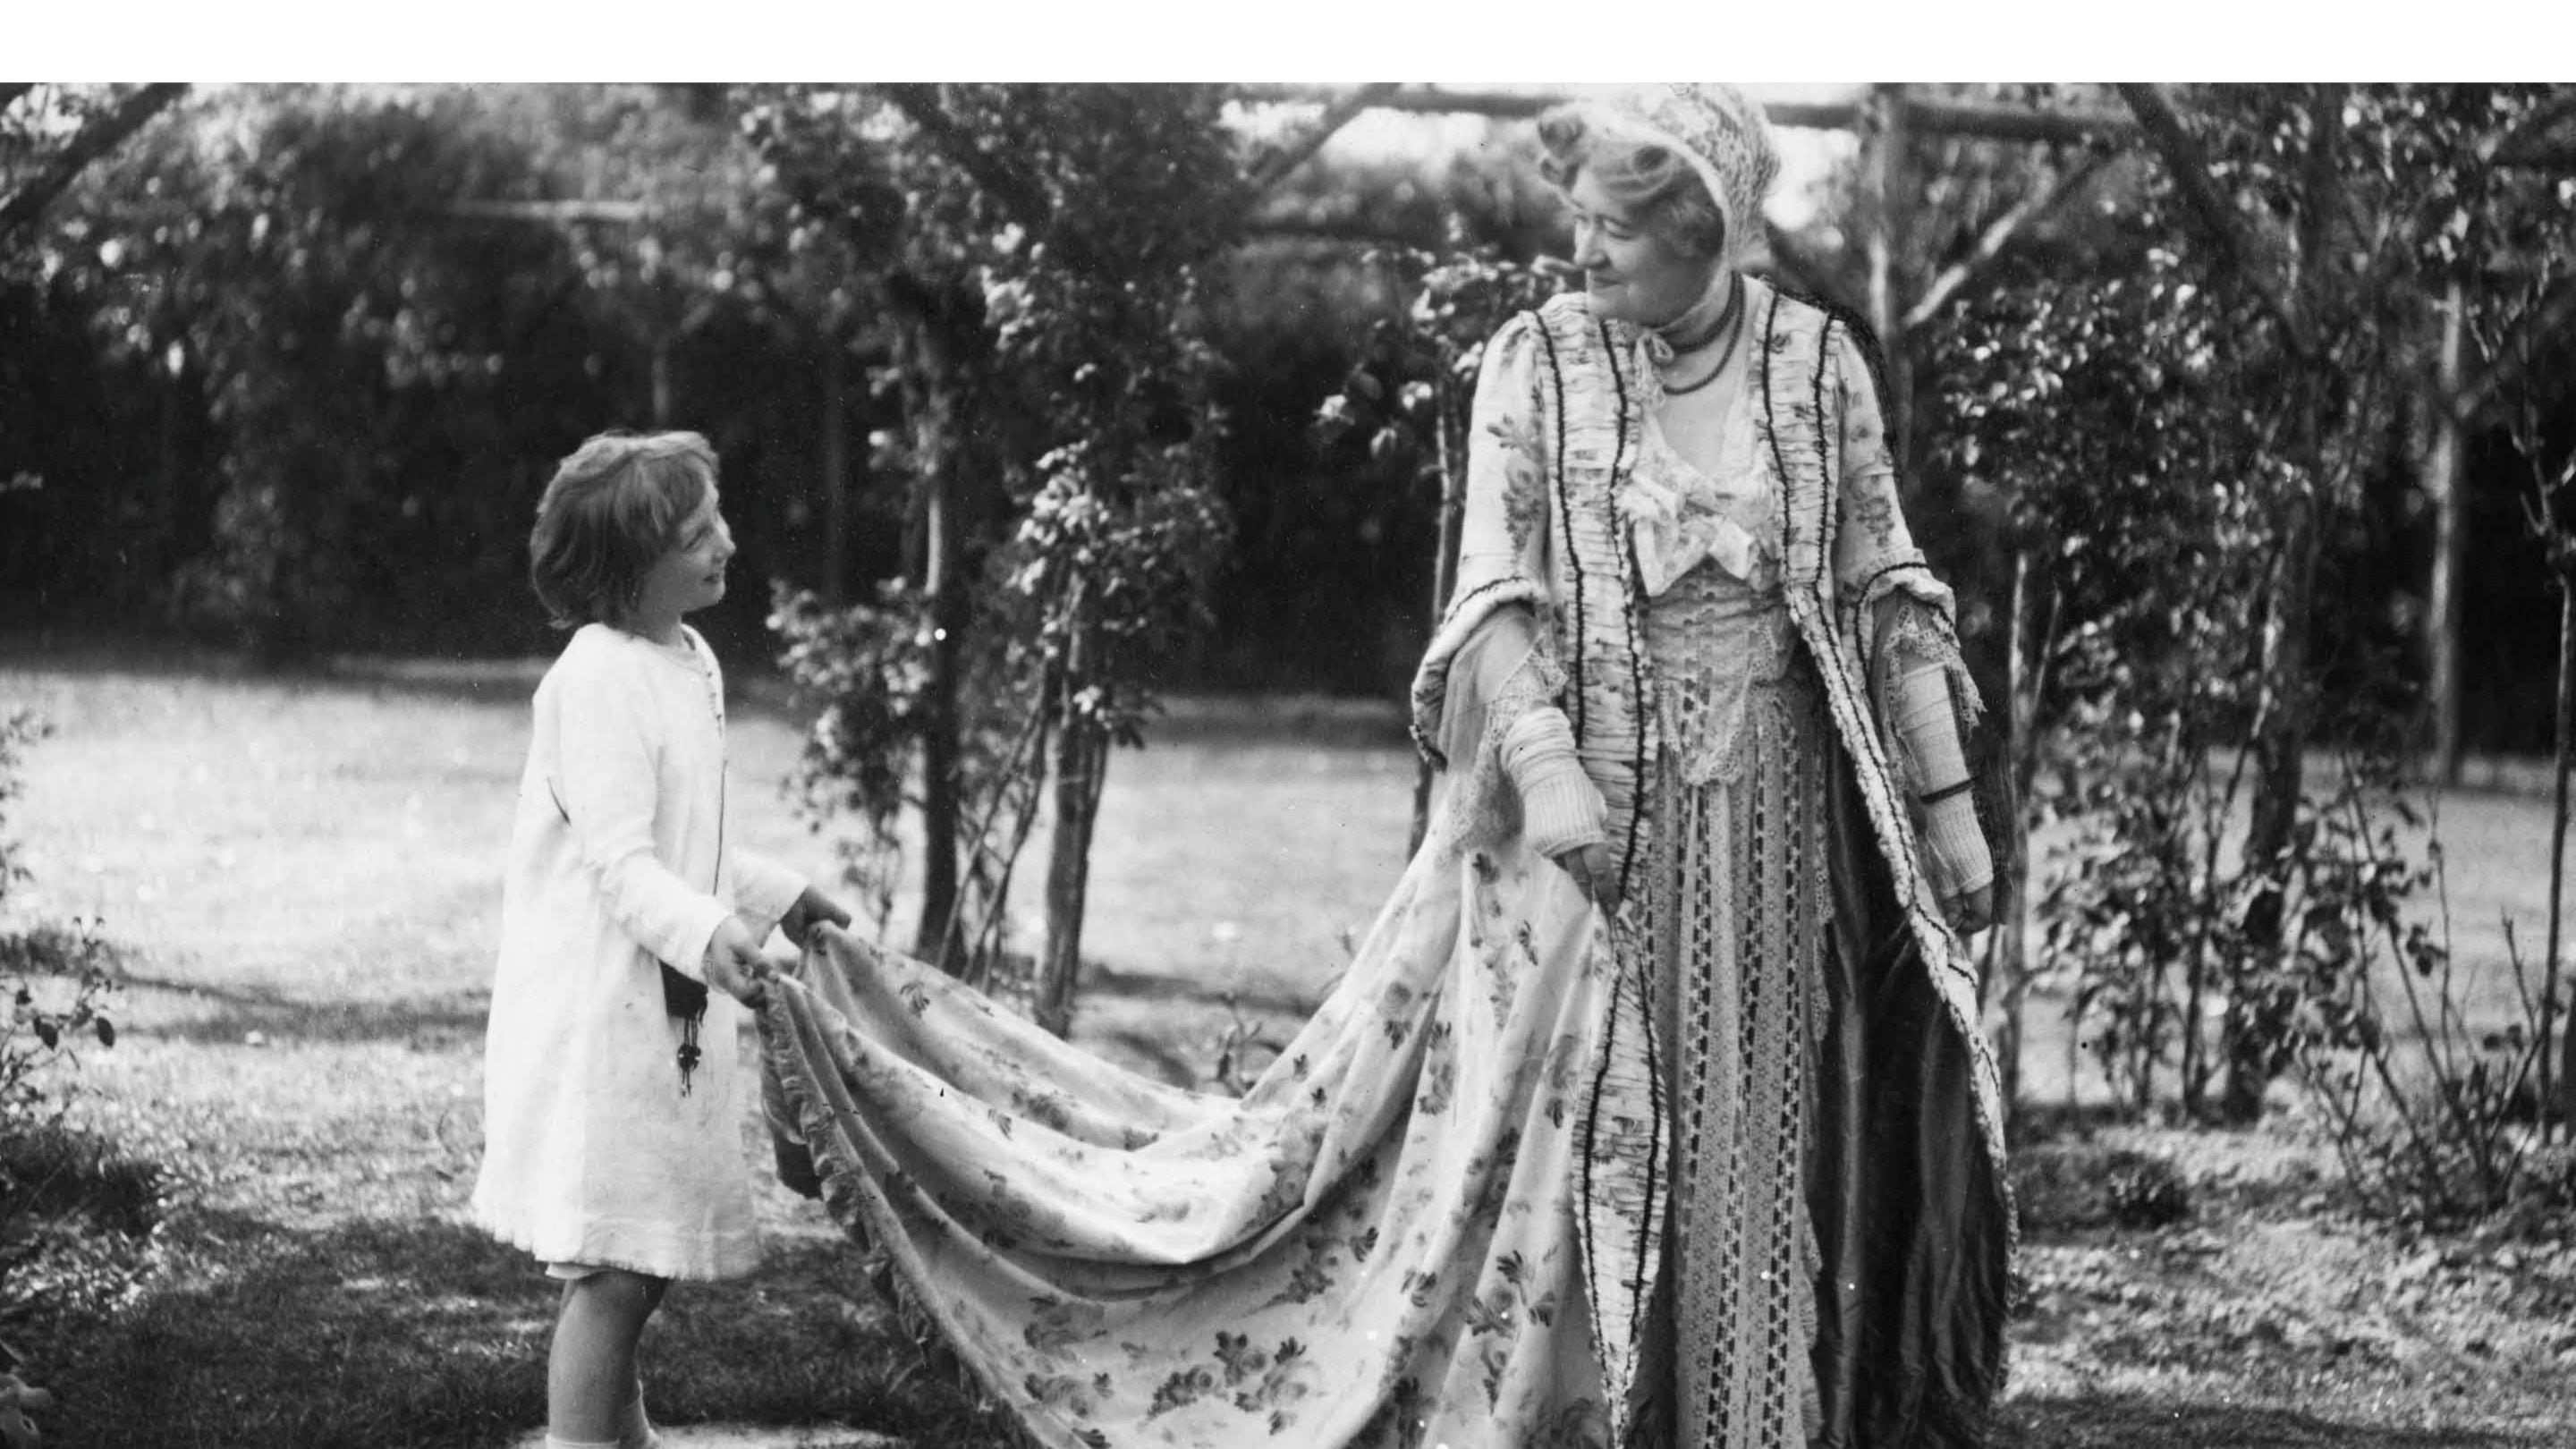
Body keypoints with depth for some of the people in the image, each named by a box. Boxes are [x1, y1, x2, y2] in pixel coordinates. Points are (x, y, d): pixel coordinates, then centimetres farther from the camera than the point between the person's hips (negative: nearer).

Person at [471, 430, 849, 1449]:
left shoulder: (691, 662, 12)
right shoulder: (597, 679, -17)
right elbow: (619, 865, -23)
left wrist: (780, 897, 30)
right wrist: (707, 936, -37)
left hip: (665, 1011, 9)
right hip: (594, 1009, -9)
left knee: (635, 1268, 15)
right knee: (613, 1269, -9)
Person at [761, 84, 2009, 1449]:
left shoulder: (1820, 360, 2)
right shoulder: (1533, 360, -2)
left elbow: (1885, 595, 6)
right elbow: (1494, 593, -8)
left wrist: (1949, 804, 3)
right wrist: (1543, 768, -23)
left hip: (1774, 820, 2)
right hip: (1583, 803, -2)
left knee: (1754, 1144, 5)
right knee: (1545, 1134, -3)